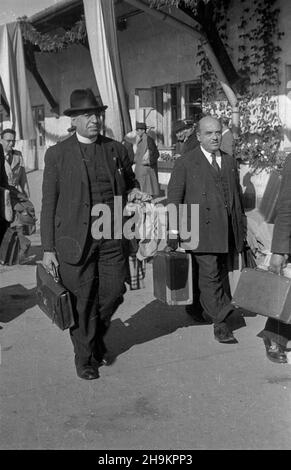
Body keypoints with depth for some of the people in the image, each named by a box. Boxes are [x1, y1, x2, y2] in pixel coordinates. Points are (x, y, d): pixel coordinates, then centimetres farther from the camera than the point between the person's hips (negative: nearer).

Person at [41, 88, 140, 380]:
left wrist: (133, 192, -2)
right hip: (75, 240, -3)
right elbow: (48, 203, -1)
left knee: (113, 293, 7)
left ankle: (97, 339, 38)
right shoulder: (57, 154, -1)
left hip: (111, 237, 3)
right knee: (82, 302, 5)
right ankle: (85, 357, 28)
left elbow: (130, 182, 23)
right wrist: (48, 249, -4)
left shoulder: (116, 150, 8)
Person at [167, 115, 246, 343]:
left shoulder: (230, 162, 15)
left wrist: (242, 228, 19)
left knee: (216, 274, 12)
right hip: (201, 231, -5)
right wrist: (173, 231, -8)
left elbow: (237, 196, 20)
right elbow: (174, 198, -3)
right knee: (210, 275, -8)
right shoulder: (185, 163, -1)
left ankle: (206, 309, 31)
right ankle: (222, 322, -4)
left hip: (226, 232, 5)